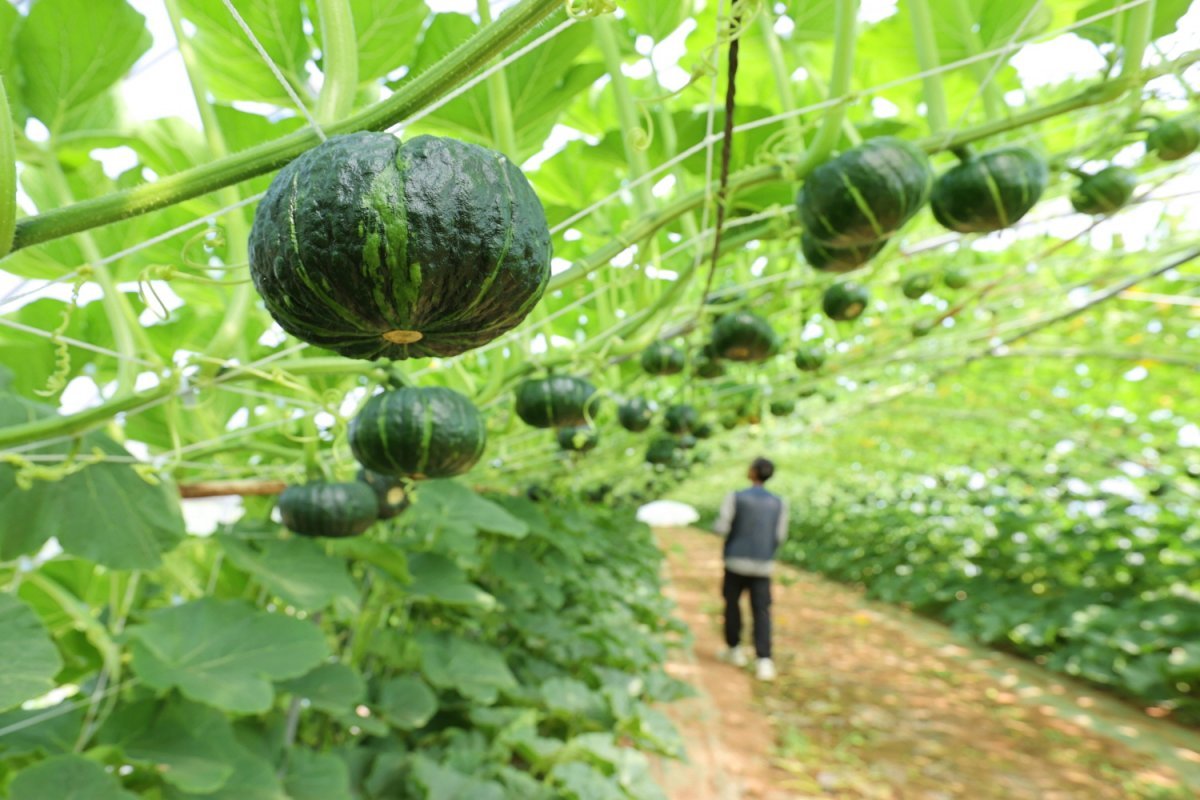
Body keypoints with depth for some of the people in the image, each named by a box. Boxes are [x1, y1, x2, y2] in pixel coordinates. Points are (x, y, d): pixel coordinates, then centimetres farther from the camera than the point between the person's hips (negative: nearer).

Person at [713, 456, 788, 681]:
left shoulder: (735, 498, -9)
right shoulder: (779, 503, -1)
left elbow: (721, 529, -9)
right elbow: (780, 536, 2)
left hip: (736, 562, -1)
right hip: (763, 565, 1)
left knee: (732, 604, 17)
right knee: (761, 612, 3)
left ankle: (735, 649, 28)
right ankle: (764, 661, -7)